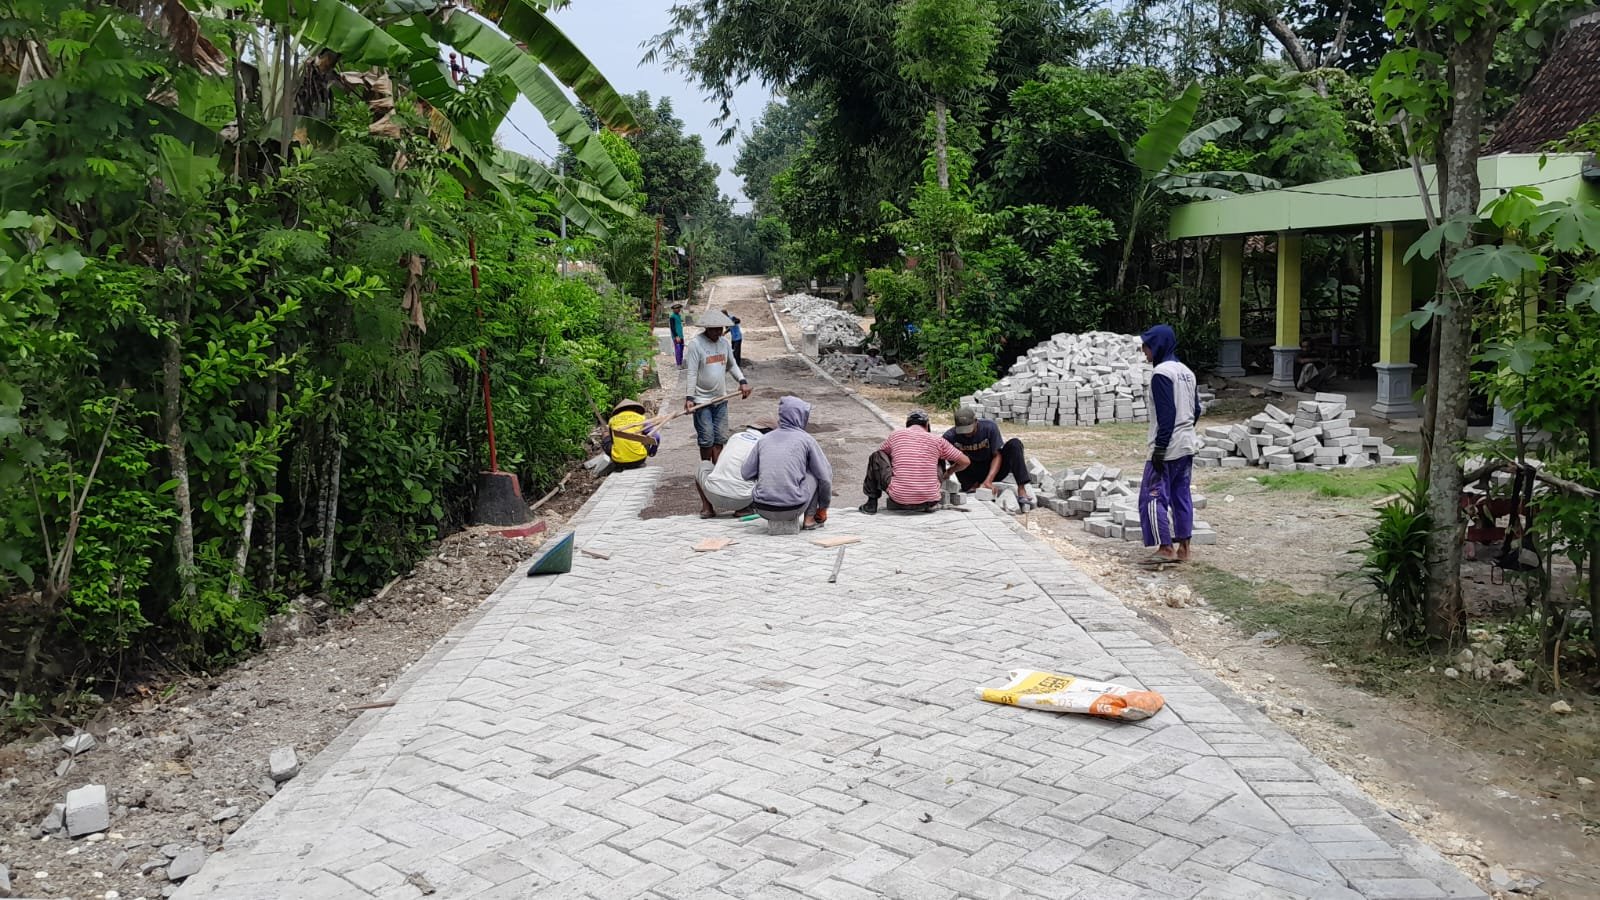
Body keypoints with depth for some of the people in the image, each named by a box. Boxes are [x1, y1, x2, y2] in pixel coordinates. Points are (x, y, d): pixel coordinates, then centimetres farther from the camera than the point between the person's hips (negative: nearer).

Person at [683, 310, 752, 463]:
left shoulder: (724, 342, 6)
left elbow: (732, 365, 18)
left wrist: (743, 381, 2)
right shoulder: (696, 344, -12)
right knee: (706, 440, -2)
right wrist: (689, 397, -20)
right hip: (702, 401, -6)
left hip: (721, 399, 6)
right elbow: (691, 373, -15)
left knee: (720, 438, 8)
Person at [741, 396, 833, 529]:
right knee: (817, 472, 17)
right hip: (792, 510, -4)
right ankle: (810, 518, 16)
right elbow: (824, 477, 4)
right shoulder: (806, 440, 2)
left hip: (763, 510, 4)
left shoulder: (764, 439, 11)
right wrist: (823, 508, 18)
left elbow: (746, 474, 10)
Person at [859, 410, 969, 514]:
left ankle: (872, 503, 14)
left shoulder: (894, 436, 9)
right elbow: (965, 462, 15)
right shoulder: (937, 441, 8)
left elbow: (881, 454, 29)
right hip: (929, 500, 1)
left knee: (876, 456, 17)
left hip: (899, 499, -1)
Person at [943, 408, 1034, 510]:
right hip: (972, 474, 0)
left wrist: (988, 480, -32)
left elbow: (997, 456, -19)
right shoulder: (951, 436, -18)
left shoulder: (990, 428, -18)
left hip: (993, 471, 0)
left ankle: (1021, 491, -33)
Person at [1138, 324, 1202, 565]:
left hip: (1168, 448, -9)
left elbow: (1166, 414, -20)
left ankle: (1165, 548, -6)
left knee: (1153, 496, -4)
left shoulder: (1161, 373, -15)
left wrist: (1160, 447, -19)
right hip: (1187, 445, 9)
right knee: (1181, 496, 12)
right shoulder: (1186, 371, 13)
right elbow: (1196, 409, 16)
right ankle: (1183, 548, 15)